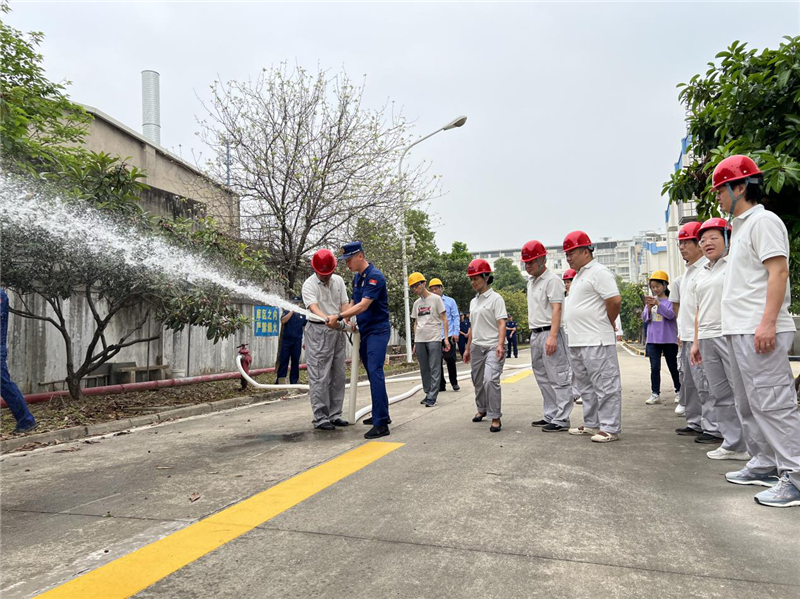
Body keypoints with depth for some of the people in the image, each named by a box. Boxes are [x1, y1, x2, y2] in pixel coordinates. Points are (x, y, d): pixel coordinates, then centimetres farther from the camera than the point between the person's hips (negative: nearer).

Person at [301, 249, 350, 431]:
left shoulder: (339, 281, 10)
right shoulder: (309, 285, -8)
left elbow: (344, 304, 8)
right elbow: (313, 307, -24)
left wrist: (345, 321, -12)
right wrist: (327, 319, -43)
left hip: (338, 331, 6)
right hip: (318, 332, -6)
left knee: (338, 376, 9)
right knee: (320, 377, -6)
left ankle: (335, 414, 18)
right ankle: (319, 418, 0)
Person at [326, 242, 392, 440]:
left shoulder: (375, 276, -17)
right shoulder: (356, 277, 12)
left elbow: (363, 305, -25)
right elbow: (353, 303, 15)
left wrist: (340, 317, -27)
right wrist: (346, 320, -1)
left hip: (378, 331, -9)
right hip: (364, 331, 9)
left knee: (375, 373, -16)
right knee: (372, 373, 14)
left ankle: (381, 424, -16)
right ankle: (382, 414, 25)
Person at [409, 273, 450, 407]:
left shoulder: (436, 299, 0)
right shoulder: (416, 303, 15)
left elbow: (444, 319, 0)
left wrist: (446, 338, -7)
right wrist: (415, 342, 14)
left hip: (434, 339, -5)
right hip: (420, 340, 5)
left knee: (435, 369, -6)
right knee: (424, 369, 8)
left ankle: (432, 397, -7)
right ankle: (428, 394, 18)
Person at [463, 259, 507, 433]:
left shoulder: (495, 298, -6)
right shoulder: (473, 301, 15)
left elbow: (502, 323, -14)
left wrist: (500, 344, -27)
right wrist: (468, 348, 21)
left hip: (492, 346, -7)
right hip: (476, 346, 7)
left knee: (490, 380, -20)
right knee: (478, 381, 15)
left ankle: (495, 417, -11)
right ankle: (482, 409, 36)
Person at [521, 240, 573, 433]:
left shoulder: (552, 280, -9)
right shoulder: (531, 282, 18)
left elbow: (557, 309, -17)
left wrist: (552, 337, -26)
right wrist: (533, 334, 14)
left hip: (550, 333, -9)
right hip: (535, 335, 9)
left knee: (558, 378, -5)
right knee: (543, 378, 14)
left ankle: (561, 420, -1)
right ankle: (550, 416, 23)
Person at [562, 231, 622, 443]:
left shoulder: (599, 272, -11)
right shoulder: (580, 275, 20)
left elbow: (615, 300, -20)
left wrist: (608, 324, -6)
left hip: (597, 342, -11)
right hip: (578, 342, 11)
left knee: (605, 386, -3)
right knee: (587, 386, 17)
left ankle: (610, 428, 3)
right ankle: (592, 424, 28)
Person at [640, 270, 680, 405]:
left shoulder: (670, 300, -4)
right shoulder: (650, 300, 6)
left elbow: (671, 315, -19)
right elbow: (644, 319, 3)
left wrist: (658, 304, -29)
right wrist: (648, 308, -15)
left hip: (669, 340, -3)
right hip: (653, 340, 3)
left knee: (673, 367, 10)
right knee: (655, 368, 2)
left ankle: (679, 391, 25)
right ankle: (655, 394, 6)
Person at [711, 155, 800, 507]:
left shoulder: (763, 221, -8)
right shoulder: (740, 226, 21)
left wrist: (767, 323, -24)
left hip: (760, 332, -10)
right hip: (738, 331, 10)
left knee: (771, 402, -9)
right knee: (748, 404, 15)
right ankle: (765, 465, 25)